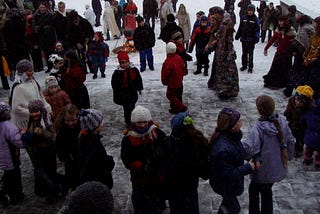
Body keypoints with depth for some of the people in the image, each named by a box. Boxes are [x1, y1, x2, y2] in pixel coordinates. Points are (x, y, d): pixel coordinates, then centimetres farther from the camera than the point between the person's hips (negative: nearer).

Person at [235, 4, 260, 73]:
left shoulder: (255, 19, -5)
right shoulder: (243, 18, 5)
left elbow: (257, 29, -8)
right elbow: (240, 28, 11)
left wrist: (257, 37, -19)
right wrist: (237, 35, 11)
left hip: (251, 39, -4)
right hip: (243, 38, 4)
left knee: (250, 53, 1)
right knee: (244, 53, 13)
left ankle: (250, 67, 8)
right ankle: (244, 65, 25)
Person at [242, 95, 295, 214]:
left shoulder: (258, 128, -29)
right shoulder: (282, 122, -10)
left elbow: (249, 149, -33)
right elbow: (290, 141, 2)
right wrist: (288, 156, 17)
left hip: (264, 169, -6)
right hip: (279, 167, 6)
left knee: (254, 190, 18)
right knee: (266, 190, 27)